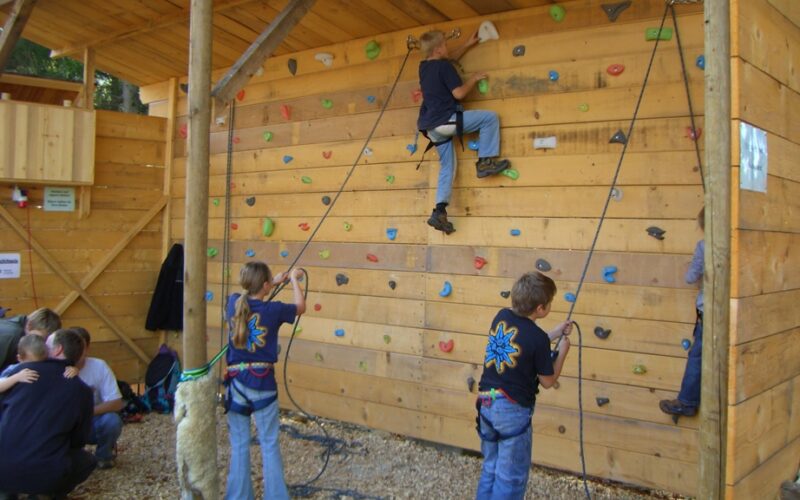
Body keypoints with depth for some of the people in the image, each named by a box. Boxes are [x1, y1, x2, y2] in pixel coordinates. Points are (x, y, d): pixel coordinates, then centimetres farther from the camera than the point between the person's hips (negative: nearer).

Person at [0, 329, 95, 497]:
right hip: (45, 477, -1)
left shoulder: (23, 370, 4)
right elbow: (79, 440, 11)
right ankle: (54, 494, 4)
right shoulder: (83, 392, 4)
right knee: (87, 460, 28)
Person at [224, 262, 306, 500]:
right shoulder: (273, 309, -10)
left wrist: (274, 282, 26)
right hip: (262, 383, -3)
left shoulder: (234, 303, -1)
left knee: (239, 444, 11)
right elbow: (300, 307, 9)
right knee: (269, 444, 6)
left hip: (237, 382, 3)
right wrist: (294, 279, 21)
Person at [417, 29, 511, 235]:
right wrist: (473, 79, 5)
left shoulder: (424, 66, 17)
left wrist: (468, 44, 36)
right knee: (490, 117, -2)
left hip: (431, 127, 9)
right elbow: (459, 93, -13)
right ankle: (485, 162, -3)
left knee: (447, 166, 12)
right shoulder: (443, 67, -8)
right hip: (445, 120, -9)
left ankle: (439, 211, 4)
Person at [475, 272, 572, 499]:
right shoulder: (538, 338, -18)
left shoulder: (502, 317, -1)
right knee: (511, 478, 8)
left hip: (486, 403, 7)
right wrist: (562, 351, 7)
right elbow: (547, 382, -5)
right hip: (513, 410, -7)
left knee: (490, 469, 21)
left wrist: (555, 333, 16)